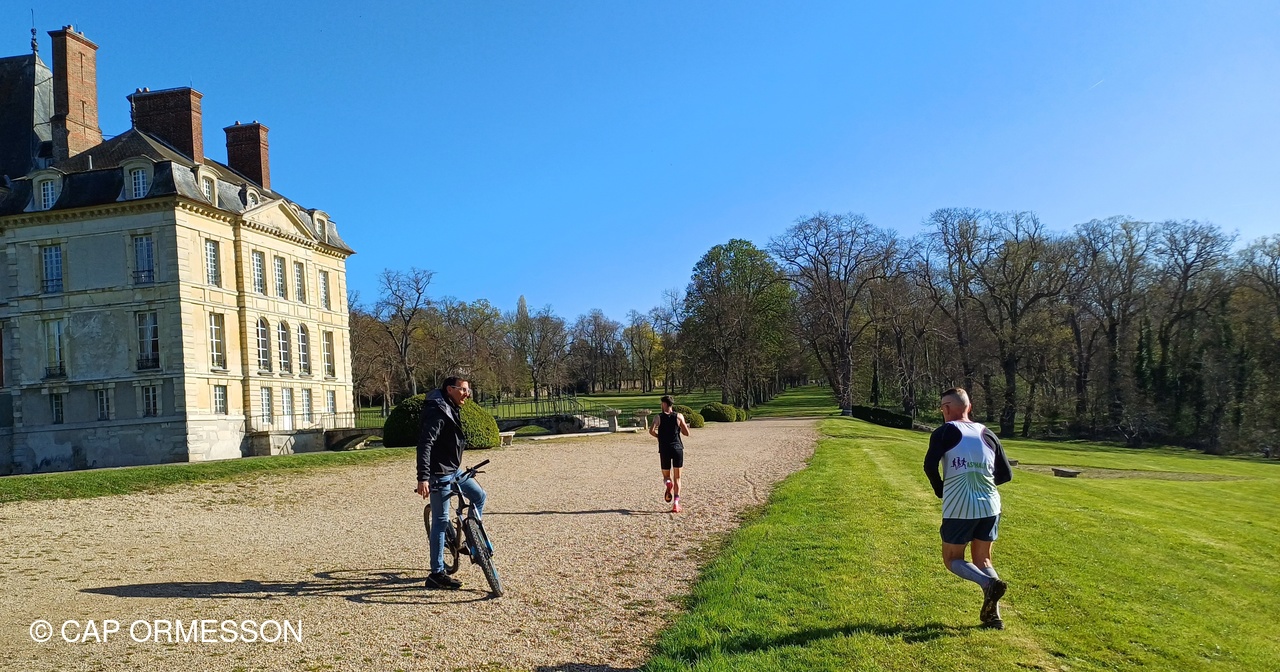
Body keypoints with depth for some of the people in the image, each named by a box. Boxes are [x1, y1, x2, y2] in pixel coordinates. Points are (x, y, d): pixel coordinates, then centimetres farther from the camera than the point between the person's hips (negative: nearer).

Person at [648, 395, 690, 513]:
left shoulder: (659, 417, 1)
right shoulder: (679, 416, 2)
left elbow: (651, 431, -12)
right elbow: (686, 433, 4)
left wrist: (659, 436, 7)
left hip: (664, 449, 0)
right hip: (677, 448, 0)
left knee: (666, 476, 16)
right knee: (677, 478, 7)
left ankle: (668, 483, -21)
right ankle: (676, 503, -5)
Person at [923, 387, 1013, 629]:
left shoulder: (945, 432, -4)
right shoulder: (988, 434, 10)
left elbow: (930, 465, -16)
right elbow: (1006, 474, 12)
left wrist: (940, 491, 1)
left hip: (958, 509, -5)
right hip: (990, 507, 5)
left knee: (952, 560, 11)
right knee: (983, 560, 18)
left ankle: (989, 584, -16)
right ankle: (992, 615, 5)